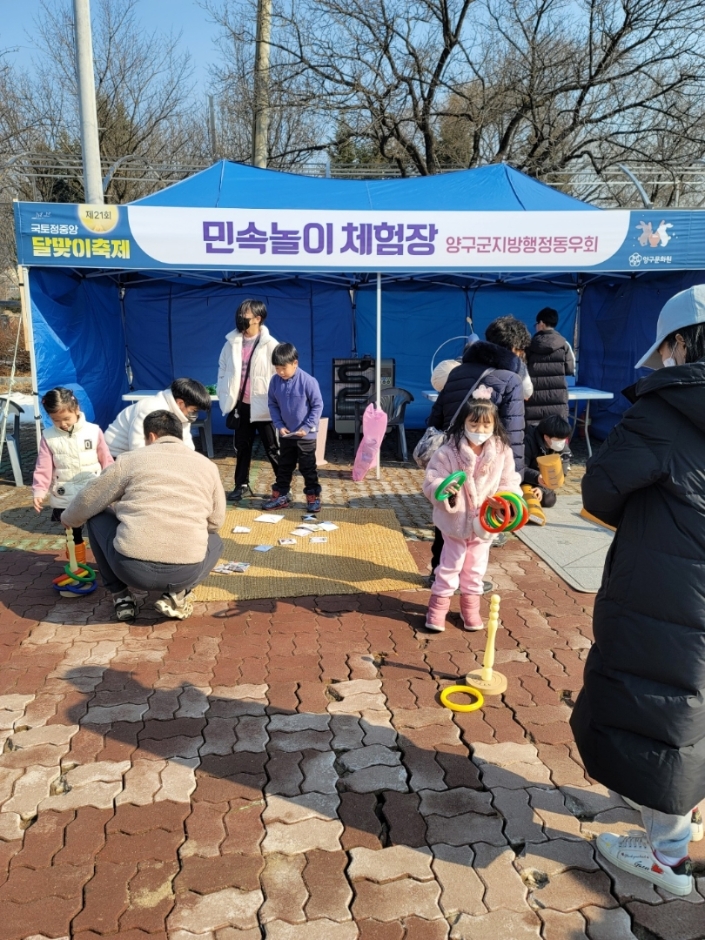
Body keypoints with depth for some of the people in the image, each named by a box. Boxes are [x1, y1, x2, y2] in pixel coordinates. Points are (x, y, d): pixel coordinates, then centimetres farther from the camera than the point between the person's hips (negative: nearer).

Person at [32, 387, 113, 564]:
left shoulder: (93, 431, -6)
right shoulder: (48, 436, -4)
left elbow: (106, 461, 0)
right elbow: (43, 468, -5)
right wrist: (39, 491, -18)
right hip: (65, 499, 1)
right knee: (73, 535, 15)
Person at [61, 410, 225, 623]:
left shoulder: (131, 459, 8)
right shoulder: (207, 465, 13)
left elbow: (87, 502, 15)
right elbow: (215, 522, 18)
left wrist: (68, 518, 37)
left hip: (131, 568, -1)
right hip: (187, 572, 1)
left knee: (97, 516, 27)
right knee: (214, 540, 34)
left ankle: (121, 597, 23)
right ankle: (176, 594, 10)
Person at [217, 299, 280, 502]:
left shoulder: (270, 345, -11)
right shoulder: (232, 343, 3)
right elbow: (222, 372, 11)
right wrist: (225, 399, 8)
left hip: (263, 407, -5)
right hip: (241, 405, 5)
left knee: (272, 449, 2)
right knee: (242, 447, 15)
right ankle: (241, 485, 28)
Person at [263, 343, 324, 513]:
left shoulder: (308, 381, -18)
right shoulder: (275, 381, -5)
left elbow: (318, 406, -12)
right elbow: (272, 404, 5)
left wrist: (307, 427, -16)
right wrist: (279, 425, -6)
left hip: (306, 435, -4)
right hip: (286, 434, 4)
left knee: (308, 467, 6)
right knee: (284, 467, 15)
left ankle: (313, 497, 18)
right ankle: (280, 496, 26)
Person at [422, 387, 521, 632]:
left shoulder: (502, 452, -7)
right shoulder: (448, 452, -17)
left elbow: (510, 482, -1)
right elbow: (431, 481, -15)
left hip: (485, 523, 3)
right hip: (455, 521, -3)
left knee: (476, 568, 18)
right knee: (450, 565, 10)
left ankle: (471, 606, 36)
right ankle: (438, 607, 25)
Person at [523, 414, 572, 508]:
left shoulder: (564, 451, -14)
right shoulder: (529, 441, -28)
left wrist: (542, 489, -33)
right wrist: (537, 477, -50)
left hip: (543, 484, 4)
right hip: (526, 481, -4)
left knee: (549, 500, -18)